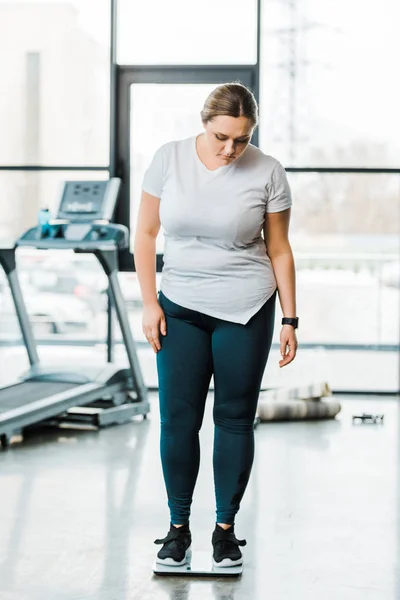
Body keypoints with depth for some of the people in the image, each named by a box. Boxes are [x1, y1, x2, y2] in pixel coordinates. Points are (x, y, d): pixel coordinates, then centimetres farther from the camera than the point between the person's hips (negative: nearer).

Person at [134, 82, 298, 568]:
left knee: (235, 419, 5)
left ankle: (225, 528, 17)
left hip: (245, 311, -1)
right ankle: (178, 527, 14)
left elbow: (279, 249, 1)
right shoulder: (168, 159, -4)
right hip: (180, 308, 1)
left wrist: (289, 320, 1)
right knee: (177, 419, 0)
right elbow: (146, 233, 3)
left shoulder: (267, 172, -6)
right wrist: (149, 303, -2)